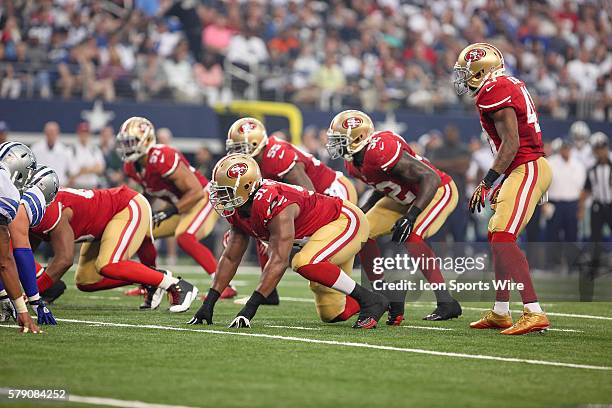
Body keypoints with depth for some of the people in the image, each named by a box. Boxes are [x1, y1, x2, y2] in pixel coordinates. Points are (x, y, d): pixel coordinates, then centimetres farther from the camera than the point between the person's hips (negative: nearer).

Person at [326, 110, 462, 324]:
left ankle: (446, 303, -21)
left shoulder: (382, 149, -33)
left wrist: (410, 217, -38)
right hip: (405, 198, 10)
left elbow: (431, 178, -33)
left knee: (411, 238, -30)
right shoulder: (353, 162, -4)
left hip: (438, 191, -10)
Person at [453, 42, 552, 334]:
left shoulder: (494, 91, -13)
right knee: (496, 236, 17)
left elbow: (511, 143, -19)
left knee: (504, 239, -17)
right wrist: (498, 182, 23)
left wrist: (487, 182, -18)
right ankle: (500, 313, 23)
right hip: (528, 168, 11)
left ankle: (534, 313, -24)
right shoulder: (510, 85, 18)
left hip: (527, 169, -11)